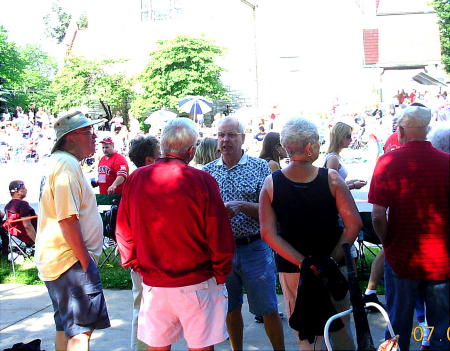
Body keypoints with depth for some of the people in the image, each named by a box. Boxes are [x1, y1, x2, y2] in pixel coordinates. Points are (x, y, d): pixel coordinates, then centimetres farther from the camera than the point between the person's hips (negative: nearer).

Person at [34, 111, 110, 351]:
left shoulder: (60, 163, 17)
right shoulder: (67, 165, -16)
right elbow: (68, 219, -24)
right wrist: (85, 261, -20)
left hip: (56, 260, 11)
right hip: (71, 260, -11)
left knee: (66, 327, 17)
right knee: (82, 329, -10)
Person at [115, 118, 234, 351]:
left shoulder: (136, 179, -2)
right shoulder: (202, 181, -12)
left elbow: (123, 233, 4)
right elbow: (219, 236, -11)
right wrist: (220, 275, 3)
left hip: (152, 285, 4)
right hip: (197, 285, -3)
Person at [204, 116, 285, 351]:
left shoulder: (260, 167, -2)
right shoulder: (207, 171, 5)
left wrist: (241, 206, -22)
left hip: (254, 248, -2)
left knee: (268, 310, 4)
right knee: (231, 310, 15)